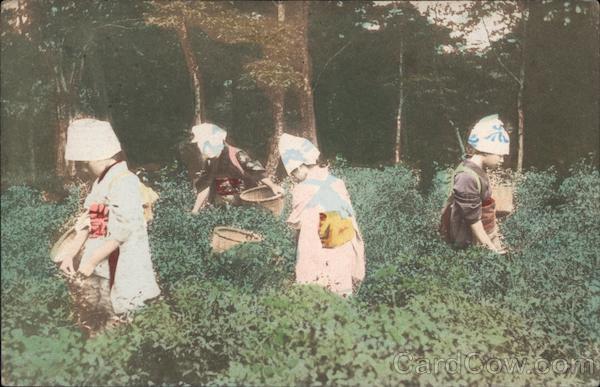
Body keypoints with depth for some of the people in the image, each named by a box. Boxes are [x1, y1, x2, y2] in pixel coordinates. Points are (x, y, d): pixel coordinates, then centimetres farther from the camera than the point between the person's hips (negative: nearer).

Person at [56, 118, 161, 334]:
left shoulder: (124, 182, -16)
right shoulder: (101, 182, 14)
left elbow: (121, 231, -21)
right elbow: (88, 223, 17)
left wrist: (91, 262, -17)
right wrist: (71, 254, 8)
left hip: (121, 269, -9)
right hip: (100, 269, 9)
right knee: (94, 323, 13)